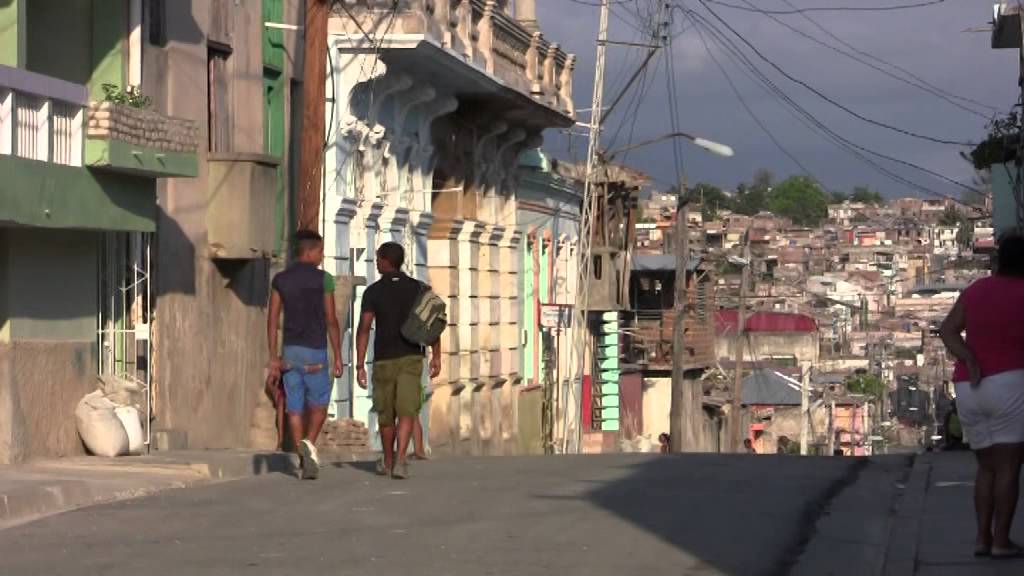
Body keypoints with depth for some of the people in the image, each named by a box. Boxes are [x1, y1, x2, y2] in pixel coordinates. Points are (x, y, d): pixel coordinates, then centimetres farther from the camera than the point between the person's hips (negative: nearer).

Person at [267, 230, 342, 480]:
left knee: (295, 407, 7)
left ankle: (305, 461, 5)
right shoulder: (323, 279, -6)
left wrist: (273, 358, 6)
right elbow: (331, 320, -7)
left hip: (290, 351, 3)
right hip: (314, 351, -3)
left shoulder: (280, 280, 5)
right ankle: (309, 443, -15)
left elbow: (272, 320, 3)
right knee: (319, 403, 11)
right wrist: (338, 356, -3)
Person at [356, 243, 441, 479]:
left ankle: (387, 462, 30)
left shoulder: (373, 291, -5)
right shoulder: (417, 288, 1)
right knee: (406, 411, -6)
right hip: (411, 358, 0)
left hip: (384, 360, 0)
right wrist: (436, 356, 4)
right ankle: (400, 461, -24)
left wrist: (360, 366, -9)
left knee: (386, 413, 15)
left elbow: (364, 329, -11)